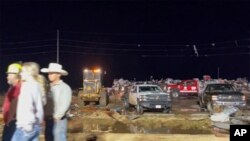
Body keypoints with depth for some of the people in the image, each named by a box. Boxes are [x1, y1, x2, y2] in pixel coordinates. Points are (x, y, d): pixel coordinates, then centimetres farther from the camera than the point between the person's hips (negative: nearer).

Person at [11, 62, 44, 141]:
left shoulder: (27, 85, -11)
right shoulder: (37, 85, 15)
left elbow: (28, 105, -21)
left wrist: (28, 123, -22)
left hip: (26, 125, -8)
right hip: (36, 124, 8)